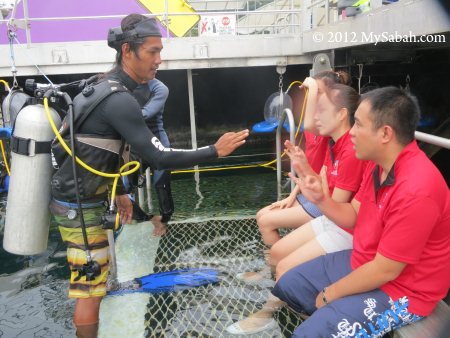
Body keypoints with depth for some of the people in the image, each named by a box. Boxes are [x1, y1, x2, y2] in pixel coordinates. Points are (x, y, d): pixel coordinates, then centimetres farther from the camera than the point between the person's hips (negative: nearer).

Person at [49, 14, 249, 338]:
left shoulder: (103, 88, 8)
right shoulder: (119, 99, -24)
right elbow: (158, 157, -26)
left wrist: (118, 192, 19)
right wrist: (215, 151, -18)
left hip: (78, 196, 10)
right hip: (79, 206, -10)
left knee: (89, 278, 23)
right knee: (91, 290, 1)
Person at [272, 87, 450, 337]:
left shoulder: (416, 191, -33)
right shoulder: (379, 163, -3)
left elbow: (385, 270, -26)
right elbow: (353, 217, 5)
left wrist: (330, 294, -13)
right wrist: (320, 199, -14)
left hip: (401, 291, -8)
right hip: (364, 263, 9)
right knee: (288, 285, 11)